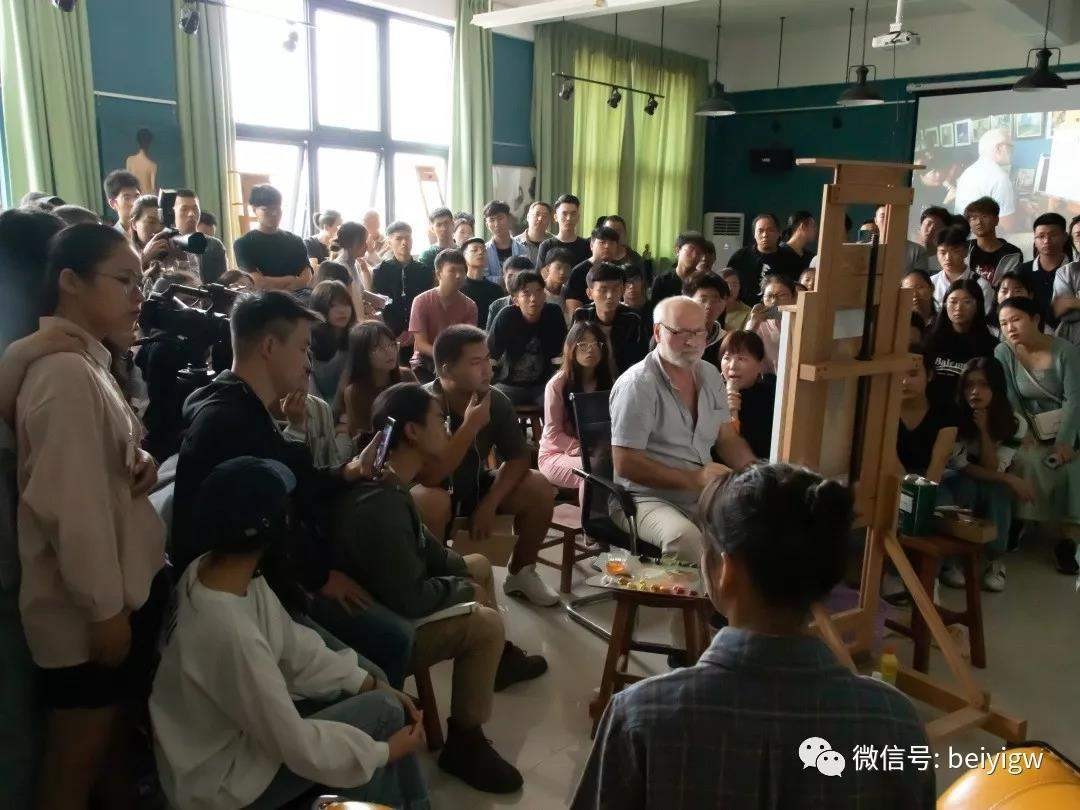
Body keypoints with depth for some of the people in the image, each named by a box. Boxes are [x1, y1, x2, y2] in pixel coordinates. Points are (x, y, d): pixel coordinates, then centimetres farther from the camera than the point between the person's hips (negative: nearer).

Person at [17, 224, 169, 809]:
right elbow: (70, 504, -24)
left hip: (126, 586, 9)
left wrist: (137, 463, -2)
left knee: (118, 728, 25)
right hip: (87, 607, -9)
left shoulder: (88, 362, 9)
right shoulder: (65, 372, -22)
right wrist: (105, 609, -19)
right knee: (76, 758, 10)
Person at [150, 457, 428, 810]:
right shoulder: (229, 632, -36)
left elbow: (292, 644, 1)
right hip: (221, 781, -8)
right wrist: (385, 752, -13)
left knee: (374, 687, 8)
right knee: (385, 712, -8)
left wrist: (371, 684, -4)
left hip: (239, 720, 8)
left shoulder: (220, 570, -10)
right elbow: (297, 746, -27)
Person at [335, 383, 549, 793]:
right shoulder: (381, 504, -33)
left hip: (387, 600, 11)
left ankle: (499, 658, 38)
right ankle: (464, 744, -7)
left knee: (479, 564, 20)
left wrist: (465, 571, 0)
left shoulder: (386, 483, -1)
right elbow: (409, 599, -31)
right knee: (486, 625, -24)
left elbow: (422, 547, 13)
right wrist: (467, 589, -14)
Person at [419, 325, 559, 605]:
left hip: (476, 485, 5)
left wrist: (489, 503, -20)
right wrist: (470, 426, -34)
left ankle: (519, 573, 7)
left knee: (540, 490, -15)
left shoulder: (496, 400, -13)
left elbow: (518, 458, -7)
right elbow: (428, 478, -34)